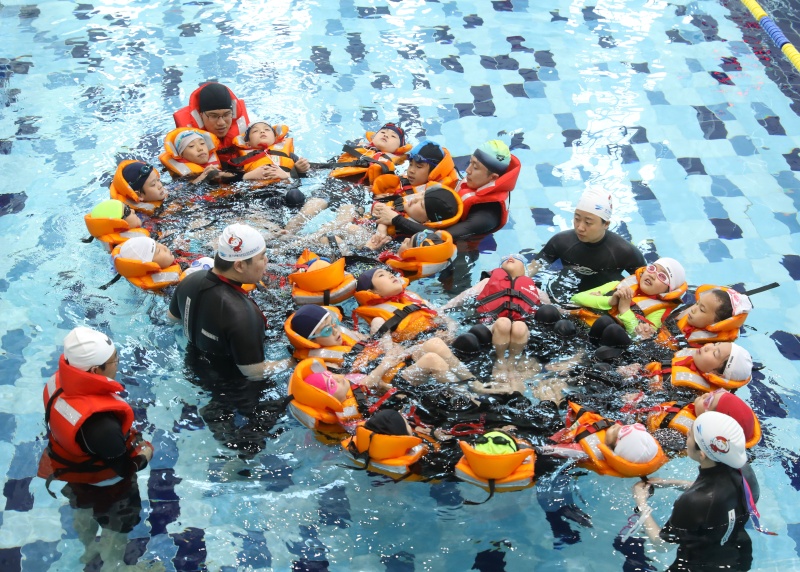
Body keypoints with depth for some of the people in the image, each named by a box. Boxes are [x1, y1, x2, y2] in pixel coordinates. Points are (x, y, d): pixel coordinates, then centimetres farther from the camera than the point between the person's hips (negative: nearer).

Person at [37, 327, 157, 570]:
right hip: (104, 484, -7)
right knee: (117, 528, 25)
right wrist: (144, 453, -10)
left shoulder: (59, 381, -25)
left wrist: (126, 433, -1)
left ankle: (91, 548, 66)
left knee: (85, 512, 36)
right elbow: (124, 467, -31)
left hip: (76, 470, 7)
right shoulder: (99, 422, -48)